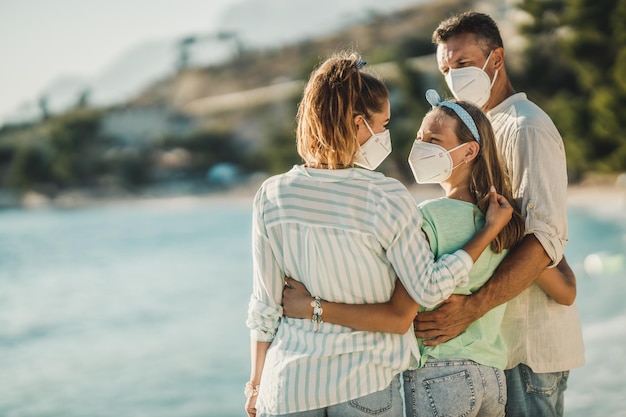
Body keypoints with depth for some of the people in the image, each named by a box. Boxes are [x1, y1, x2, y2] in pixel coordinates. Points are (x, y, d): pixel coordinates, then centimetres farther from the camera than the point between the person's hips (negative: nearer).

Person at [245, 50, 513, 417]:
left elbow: (265, 307, 1)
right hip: (365, 385, -2)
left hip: (289, 384, 2)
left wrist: (257, 383, 12)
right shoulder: (387, 199, -13)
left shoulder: (272, 197, -4)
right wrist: (491, 229, -1)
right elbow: (429, 289, -10)